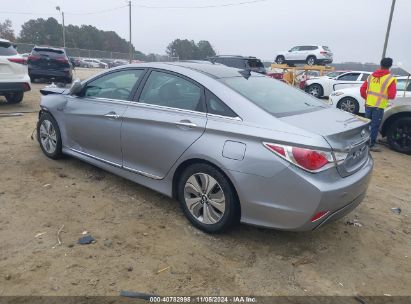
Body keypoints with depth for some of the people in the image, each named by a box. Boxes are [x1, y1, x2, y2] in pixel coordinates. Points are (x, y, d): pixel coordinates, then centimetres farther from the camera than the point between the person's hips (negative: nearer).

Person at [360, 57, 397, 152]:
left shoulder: (371, 76, 7)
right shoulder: (391, 79, -7)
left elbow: (362, 89, 9)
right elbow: (391, 95, -10)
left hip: (368, 104, 5)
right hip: (379, 106, -5)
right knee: (375, 126, 3)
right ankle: (372, 144, 9)